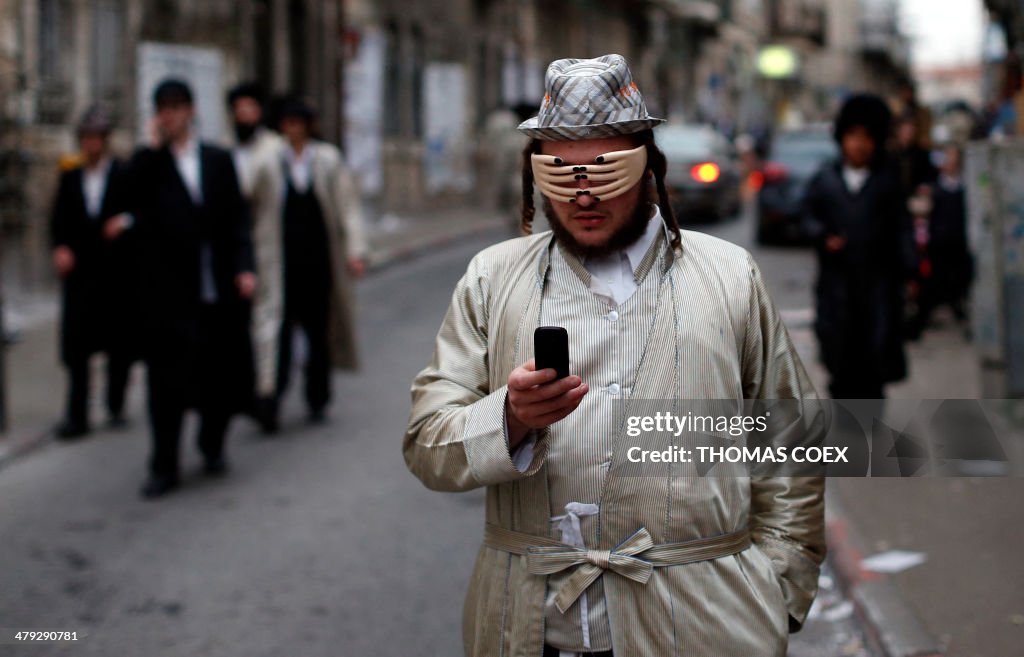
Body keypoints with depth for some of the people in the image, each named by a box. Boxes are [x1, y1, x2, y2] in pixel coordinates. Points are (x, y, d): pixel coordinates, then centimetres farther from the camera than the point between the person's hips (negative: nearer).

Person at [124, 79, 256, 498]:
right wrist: (156, 145, -14)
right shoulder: (147, 163, 3)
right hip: (170, 291, -3)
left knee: (223, 374, 10)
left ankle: (212, 446, 32)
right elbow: (136, 199, -17)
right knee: (168, 380, -3)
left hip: (220, 289, 3)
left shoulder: (219, 160, 10)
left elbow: (237, 217, 8)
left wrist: (244, 267, -4)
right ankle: (164, 467, 4)